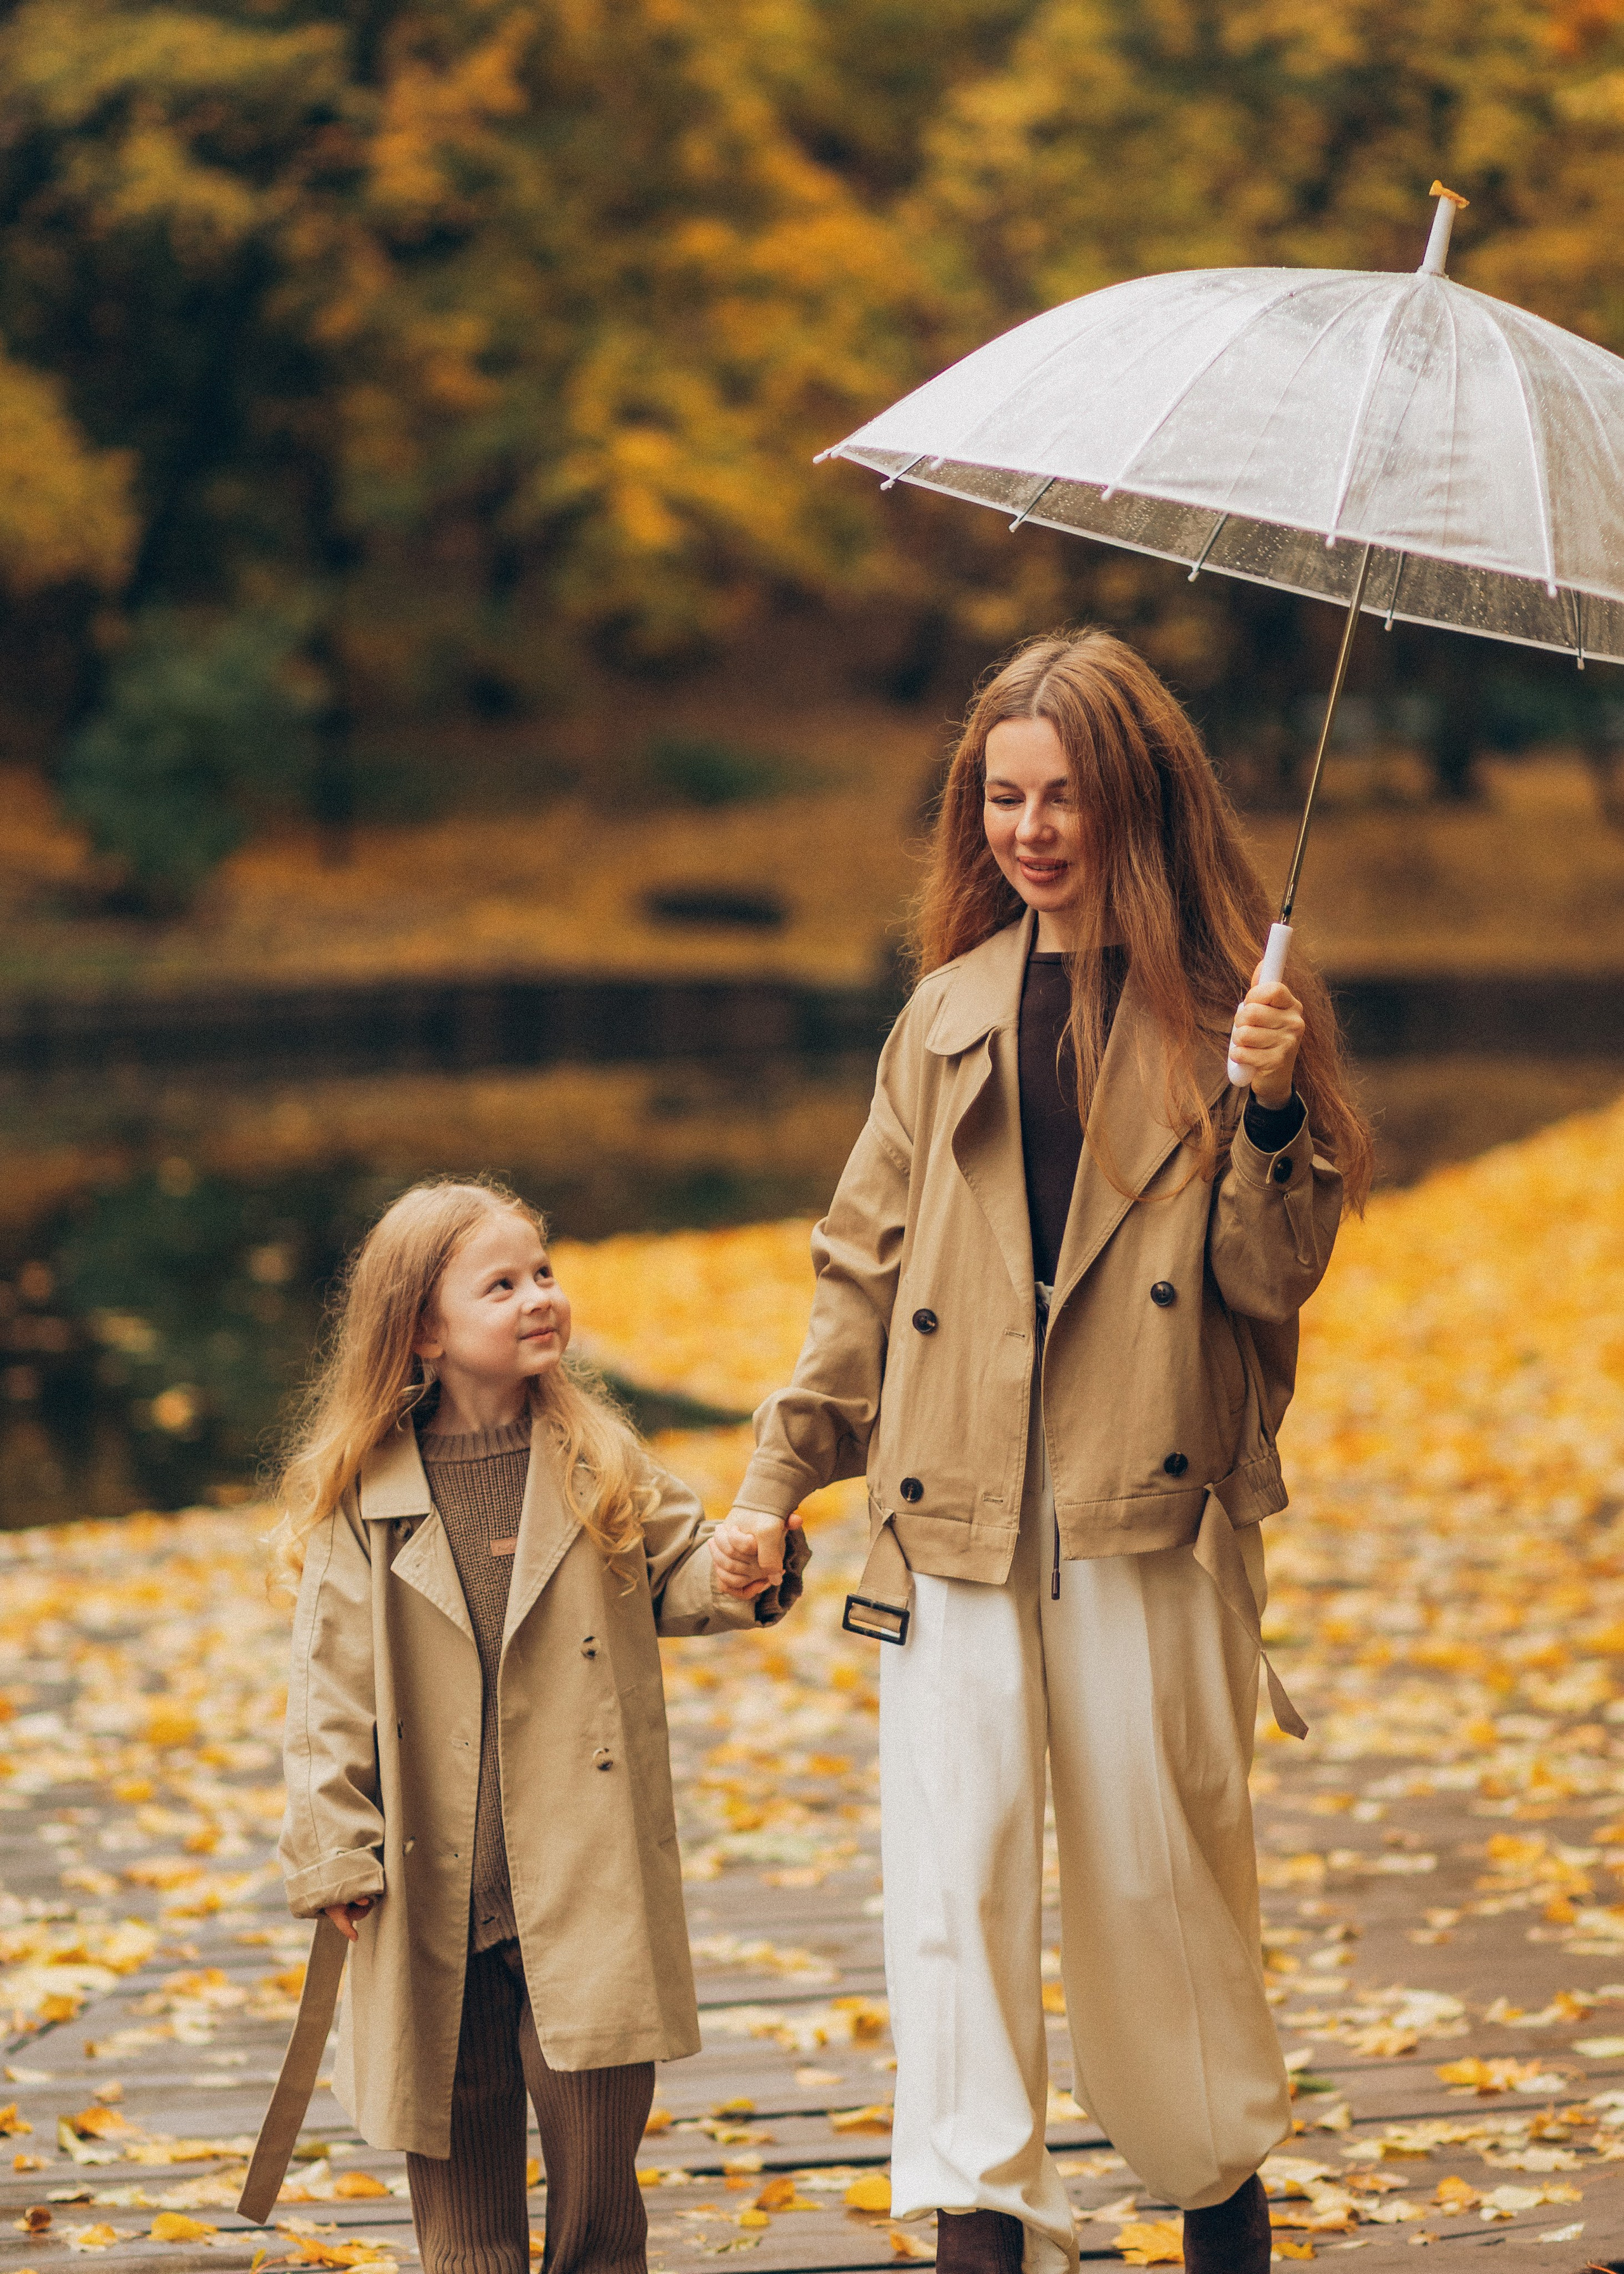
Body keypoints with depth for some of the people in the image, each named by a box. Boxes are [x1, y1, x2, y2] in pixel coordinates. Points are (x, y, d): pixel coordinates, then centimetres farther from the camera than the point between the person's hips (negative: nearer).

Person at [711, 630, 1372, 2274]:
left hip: (1152, 1507, -2)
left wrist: (1266, 1116, -17)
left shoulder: (1224, 1005, 4)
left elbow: (1275, 1275, -1)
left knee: (1161, 1863, 4)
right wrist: (780, 1477, 10)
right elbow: (866, 1263, 15)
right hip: (954, 1507, 2)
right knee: (953, 1866, -5)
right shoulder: (948, 1014, 12)